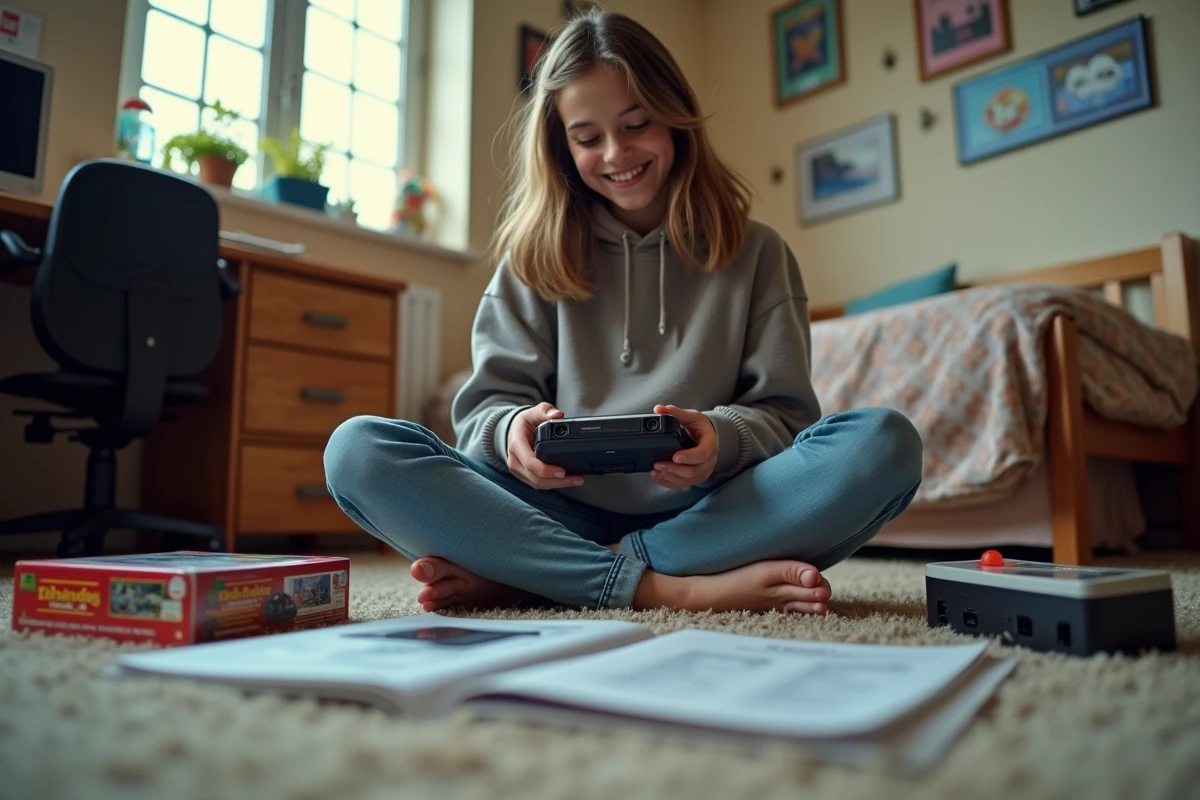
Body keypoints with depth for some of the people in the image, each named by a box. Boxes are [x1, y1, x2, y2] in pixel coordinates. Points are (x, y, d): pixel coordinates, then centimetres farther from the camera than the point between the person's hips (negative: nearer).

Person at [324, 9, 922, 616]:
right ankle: (666, 589, -29)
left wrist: (721, 436, -19)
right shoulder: (536, 255, 10)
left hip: (706, 515, 1)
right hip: (564, 511, 0)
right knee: (357, 449, -20)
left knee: (886, 443, -27)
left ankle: (523, 578, -24)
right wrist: (514, 428, -19)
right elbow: (488, 403, 5)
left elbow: (784, 412, 4)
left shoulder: (754, 252, 9)